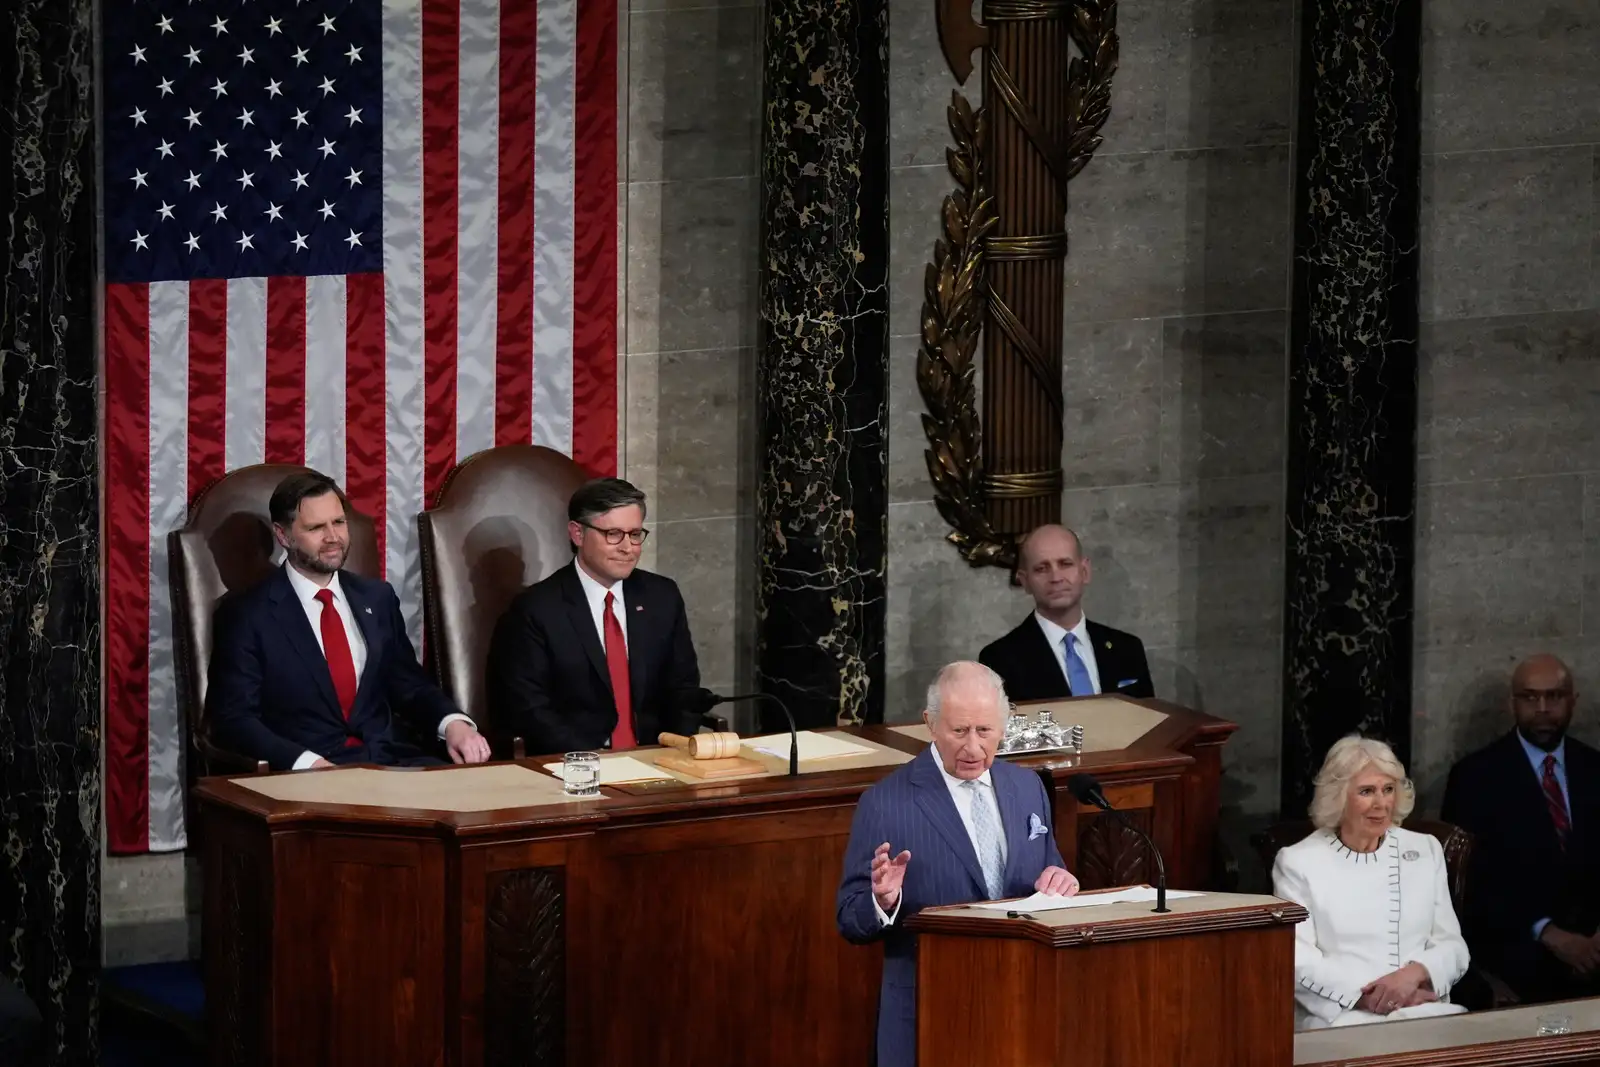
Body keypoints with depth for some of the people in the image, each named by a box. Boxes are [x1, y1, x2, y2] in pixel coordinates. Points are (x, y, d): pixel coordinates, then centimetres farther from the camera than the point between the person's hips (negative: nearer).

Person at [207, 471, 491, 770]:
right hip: (310, 779, -4)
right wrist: (306, 762, -22)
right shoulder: (246, 614, 1)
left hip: (391, 761, 4)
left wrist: (452, 723, -2)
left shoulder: (377, 598, 16)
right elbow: (234, 717, -5)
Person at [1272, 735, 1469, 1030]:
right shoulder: (1298, 862, 7)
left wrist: (1415, 972, -11)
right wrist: (1366, 995, -17)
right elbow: (1298, 962, -3)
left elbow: (1452, 947, 12)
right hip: (1341, 1017, -4)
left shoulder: (1425, 850, 18)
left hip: (1425, 1011, 4)